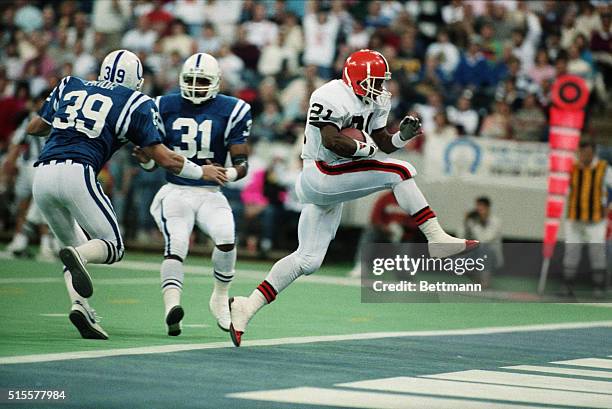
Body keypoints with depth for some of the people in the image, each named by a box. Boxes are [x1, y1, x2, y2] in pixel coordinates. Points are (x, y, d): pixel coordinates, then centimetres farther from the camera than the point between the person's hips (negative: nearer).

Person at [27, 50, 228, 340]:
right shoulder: (135, 104, 10)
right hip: (76, 173, -5)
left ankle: (80, 305, -4)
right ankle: (77, 256, -27)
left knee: (77, 247, 20)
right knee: (113, 247, 6)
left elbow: (34, 128, 31)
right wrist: (201, 171, 23)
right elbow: (164, 159, 7)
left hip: (42, 175, 5)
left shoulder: (70, 87, 22)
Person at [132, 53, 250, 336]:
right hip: (175, 192, 0)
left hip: (210, 194, 0)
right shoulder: (166, 108, 5)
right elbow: (154, 160, 11)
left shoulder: (231, 111, 0)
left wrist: (225, 174, -24)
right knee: (176, 244, -26)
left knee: (226, 239, -26)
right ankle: (171, 306, -40)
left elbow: (242, 164, -2)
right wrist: (145, 159, -13)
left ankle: (220, 299, -2)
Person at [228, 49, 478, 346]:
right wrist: (366, 147, -16)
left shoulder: (374, 102, 12)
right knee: (399, 172, -16)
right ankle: (437, 240, -14)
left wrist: (403, 136, -5)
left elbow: (383, 142, 14)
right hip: (321, 174, -10)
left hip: (337, 184, 10)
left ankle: (246, 307, 11)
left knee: (307, 260, 9)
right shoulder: (332, 97, -16)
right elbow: (332, 142, -26)